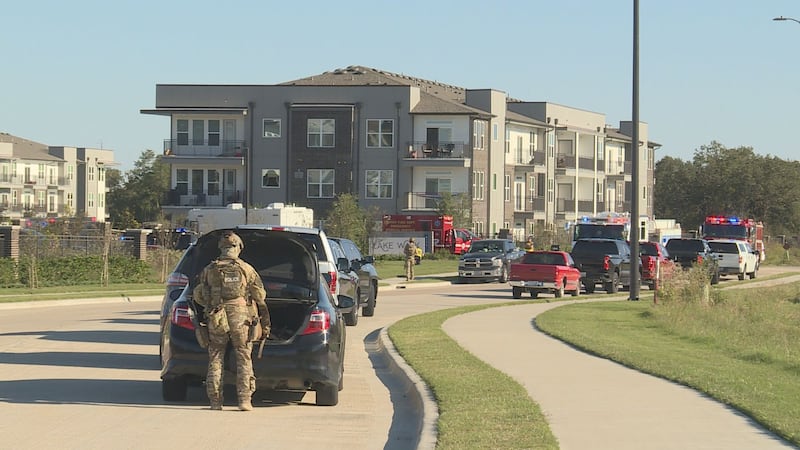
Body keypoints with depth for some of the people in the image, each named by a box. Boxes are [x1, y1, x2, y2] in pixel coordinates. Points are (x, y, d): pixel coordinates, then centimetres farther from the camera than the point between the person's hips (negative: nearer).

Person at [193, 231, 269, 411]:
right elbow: (260, 297, 4)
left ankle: (215, 401, 5)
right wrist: (265, 323, 9)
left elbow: (198, 296, 9)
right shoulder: (247, 269, 3)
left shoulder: (209, 270, 6)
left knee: (215, 359, 8)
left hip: (216, 320, 1)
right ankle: (244, 400, -3)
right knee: (244, 359, 5)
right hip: (241, 319, -1)